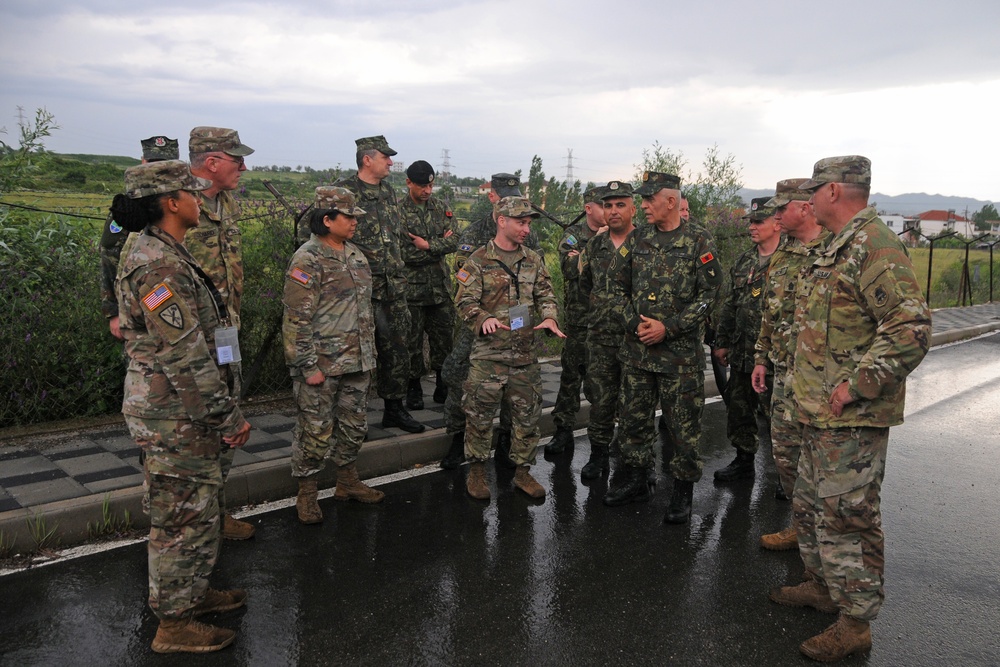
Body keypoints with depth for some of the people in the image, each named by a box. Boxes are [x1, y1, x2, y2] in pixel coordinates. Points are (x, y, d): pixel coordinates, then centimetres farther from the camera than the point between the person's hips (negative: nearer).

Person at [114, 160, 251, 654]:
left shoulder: (164, 254, 11)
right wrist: (228, 417, -18)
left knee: (197, 510, 22)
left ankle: (194, 592, 39)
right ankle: (174, 625, 18)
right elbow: (185, 357, -24)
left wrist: (222, 410, 21)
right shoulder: (160, 266, -22)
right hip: (175, 416, -10)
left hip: (183, 413, 10)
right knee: (184, 516, 3)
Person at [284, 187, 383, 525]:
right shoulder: (307, 261, -14)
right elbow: (296, 319, -17)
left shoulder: (356, 256, 11)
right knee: (316, 431, 3)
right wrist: (308, 367, -18)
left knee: (354, 426, 17)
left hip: (356, 363, 8)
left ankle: (348, 483, 33)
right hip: (322, 365, -7)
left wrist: (369, 353, 18)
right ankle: (306, 494, 18)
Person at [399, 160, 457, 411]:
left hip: (441, 287, 4)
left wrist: (427, 245, -17)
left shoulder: (441, 208, 8)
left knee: (443, 337, 9)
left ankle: (443, 385, 23)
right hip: (411, 289, -4)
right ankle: (414, 388, 17)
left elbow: (454, 241, -3)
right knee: (412, 340, 4)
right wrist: (439, 245, -10)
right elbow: (401, 253, -16)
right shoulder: (398, 212, -7)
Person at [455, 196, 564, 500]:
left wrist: (549, 317, -8)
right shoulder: (479, 260, -4)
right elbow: (465, 300, -8)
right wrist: (484, 319, -27)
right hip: (488, 353, -4)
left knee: (528, 415, 9)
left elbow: (545, 295, 13)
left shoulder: (534, 260, 10)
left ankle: (522, 471, 24)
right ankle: (476, 471, 20)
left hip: (526, 353, 4)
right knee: (480, 415, 3)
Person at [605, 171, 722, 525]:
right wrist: (635, 323, -3)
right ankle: (636, 480, 28)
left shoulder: (698, 240, -6)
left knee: (684, 423, 3)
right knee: (635, 417, 13)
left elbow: (709, 294, -8)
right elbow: (623, 287, 13)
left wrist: (668, 327, -14)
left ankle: (683, 489, 18)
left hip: (681, 350, -5)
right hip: (637, 348, 5)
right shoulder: (638, 238, 8)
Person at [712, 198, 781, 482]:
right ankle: (743, 461, 31)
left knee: (773, 414, 0)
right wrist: (722, 342, 15)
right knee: (739, 410, 15)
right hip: (741, 354, 7)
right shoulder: (743, 262, 13)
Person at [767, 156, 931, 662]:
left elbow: (911, 329, -26)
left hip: (852, 419, -11)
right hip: (822, 413, 11)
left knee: (847, 517, 0)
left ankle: (855, 623, 15)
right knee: (810, 503, 22)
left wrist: (856, 384, -24)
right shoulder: (839, 246, 15)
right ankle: (821, 586, 39)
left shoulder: (874, 246, -18)